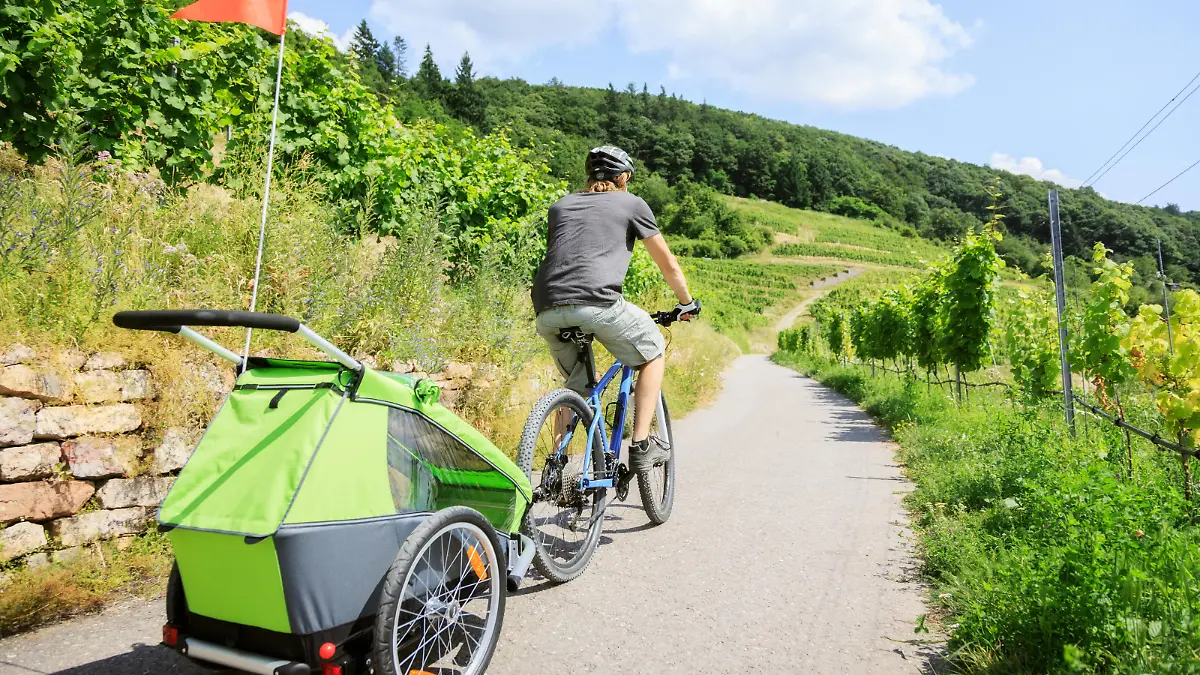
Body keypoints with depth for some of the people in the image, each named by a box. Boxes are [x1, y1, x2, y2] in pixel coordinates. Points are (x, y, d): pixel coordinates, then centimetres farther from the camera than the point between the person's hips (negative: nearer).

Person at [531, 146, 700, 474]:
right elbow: (668, 265, 23)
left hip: (547, 309, 5)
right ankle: (641, 445, 12)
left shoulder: (560, 205, 30)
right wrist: (687, 303, 38)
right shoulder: (631, 203, 19)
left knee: (576, 385, 26)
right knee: (653, 352, 19)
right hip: (596, 300, -5)